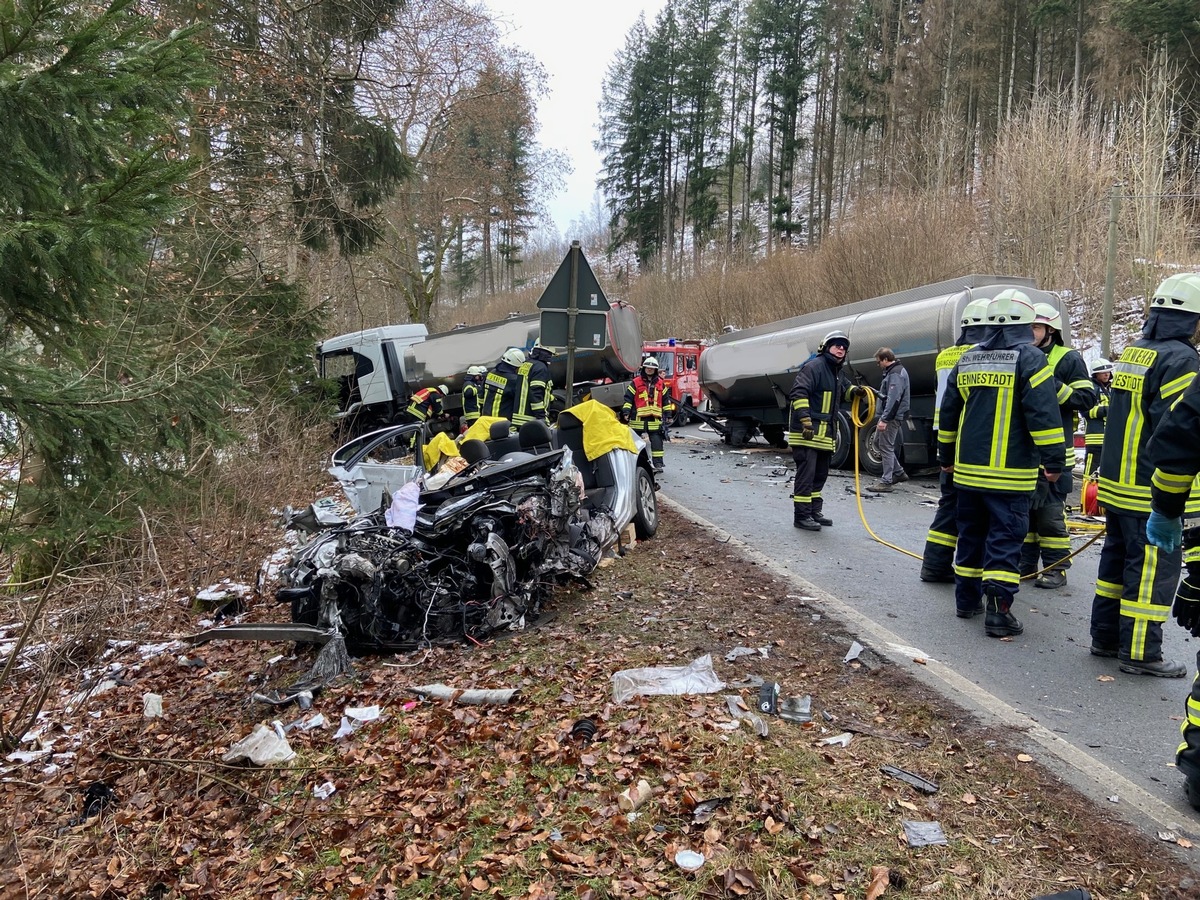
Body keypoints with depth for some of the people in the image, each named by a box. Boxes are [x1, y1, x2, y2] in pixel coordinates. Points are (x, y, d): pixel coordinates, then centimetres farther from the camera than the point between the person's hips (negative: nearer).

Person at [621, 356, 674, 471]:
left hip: (655, 418, 1)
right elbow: (628, 398, 1)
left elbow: (666, 400, 16)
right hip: (638, 418, -1)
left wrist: (667, 414, 13)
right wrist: (626, 412, -8)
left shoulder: (661, 383, 10)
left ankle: (658, 464, 1)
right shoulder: (635, 382, 2)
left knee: (656, 441, -2)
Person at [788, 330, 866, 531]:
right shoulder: (814, 366, -12)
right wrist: (806, 420, -28)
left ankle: (814, 511, 26)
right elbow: (798, 392, -21)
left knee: (820, 473, 15)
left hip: (825, 433, 10)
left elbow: (844, 389, 37)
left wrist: (854, 391, 12)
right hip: (807, 432, -10)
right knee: (806, 473, -9)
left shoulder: (838, 372, 18)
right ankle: (801, 515, -5)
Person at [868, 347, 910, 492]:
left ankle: (886, 482, -1)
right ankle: (899, 473, 24)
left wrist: (884, 419, -27)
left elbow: (893, 399, -25)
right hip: (889, 415, 11)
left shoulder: (895, 374, -17)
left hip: (893, 416, -11)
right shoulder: (893, 371, 16)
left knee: (886, 447, -6)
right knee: (879, 440, 18)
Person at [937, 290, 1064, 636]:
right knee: (1005, 539, -3)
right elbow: (1043, 413, -15)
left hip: (968, 468, 6)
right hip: (1010, 472, -6)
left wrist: (947, 456, 26)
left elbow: (948, 413, 17)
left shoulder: (967, 359, 11)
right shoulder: (1029, 358, -8)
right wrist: (1054, 459, -10)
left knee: (971, 535, 16)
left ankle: (967, 600, 24)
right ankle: (997, 612, -6)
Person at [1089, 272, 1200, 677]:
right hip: (1150, 491, -9)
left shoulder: (1131, 353, 12)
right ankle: (1140, 653, 5)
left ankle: (1105, 637, 24)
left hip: (1116, 481, 9)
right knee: (1153, 568, -1)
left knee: (1117, 559, 16)